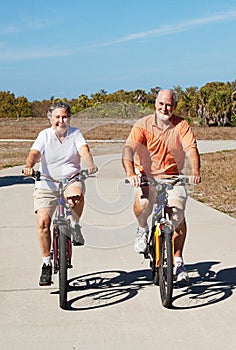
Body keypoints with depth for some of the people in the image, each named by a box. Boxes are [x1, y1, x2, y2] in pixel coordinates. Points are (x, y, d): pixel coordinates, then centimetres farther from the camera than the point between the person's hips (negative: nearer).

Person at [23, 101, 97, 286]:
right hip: (46, 184, 1)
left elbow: (84, 150, -12)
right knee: (43, 222, -12)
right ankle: (46, 264, 5)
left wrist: (90, 164, -33)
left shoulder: (75, 133, 5)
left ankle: (75, 226, -5)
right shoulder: (45, 135, 2)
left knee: (76, 196, -37)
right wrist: (29, 166, -35)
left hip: (71, 180, 0)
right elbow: (35, 153, -13)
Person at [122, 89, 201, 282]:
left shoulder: (181, 125, -3)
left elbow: (191, 149, -16)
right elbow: (128, 149, -20)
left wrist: (195, 172, -35)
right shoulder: (143, 124, -8)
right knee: (143, 202, -31)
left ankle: (178, 261, 3)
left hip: (172, 177, 1)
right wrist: (130, 173, -38)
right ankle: (143, 229, 5)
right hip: (146, 175, -1)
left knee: (178, 213, -16)